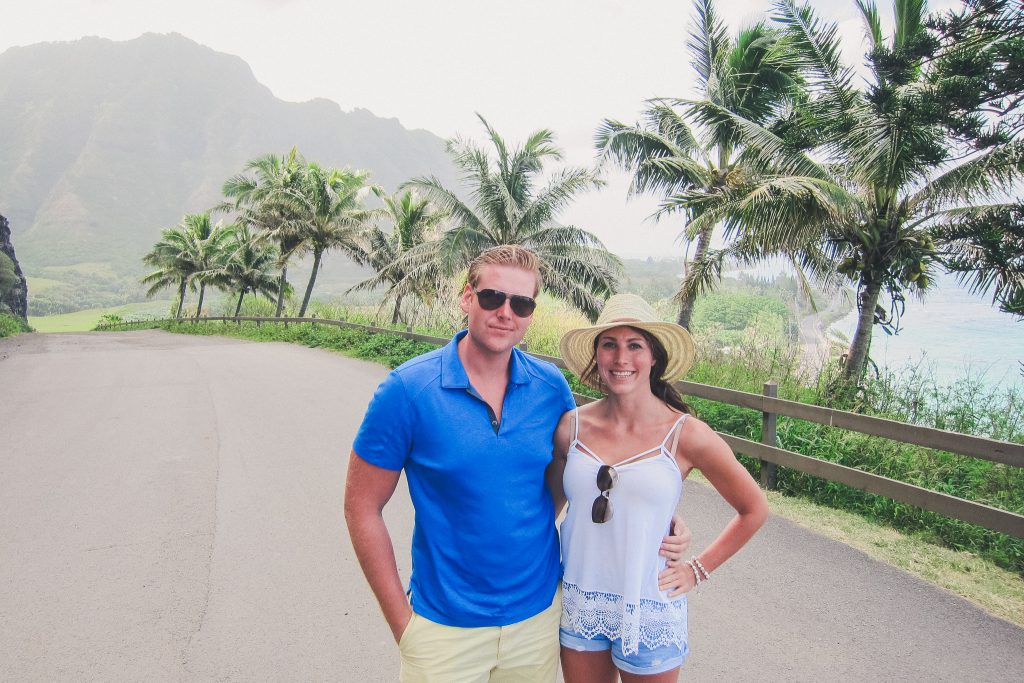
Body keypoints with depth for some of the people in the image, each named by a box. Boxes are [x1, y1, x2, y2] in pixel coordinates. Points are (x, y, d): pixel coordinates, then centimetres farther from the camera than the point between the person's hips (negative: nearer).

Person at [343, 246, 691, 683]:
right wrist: (402, 622, -8)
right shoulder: (407, 390, -16)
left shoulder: (551, 387, -7)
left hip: (539, 614, 3)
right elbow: (362, 507, -9)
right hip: (445, 625, -2)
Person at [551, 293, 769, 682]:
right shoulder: (571, 427, -7)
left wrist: (699, 570, 0)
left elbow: (753, 510, 0)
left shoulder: (686, 435, -13)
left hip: (649, 613, -2)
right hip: (579, 606, 2)